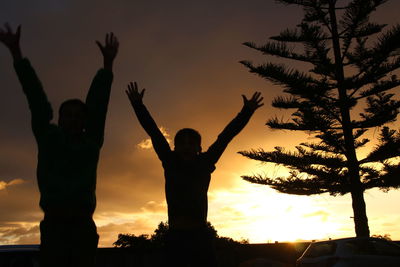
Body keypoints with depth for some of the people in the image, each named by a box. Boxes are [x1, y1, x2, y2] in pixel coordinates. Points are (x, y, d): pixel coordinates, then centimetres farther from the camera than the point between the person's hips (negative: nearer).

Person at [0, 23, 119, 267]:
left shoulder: (91, 142, 10)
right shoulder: (49, 138, 10)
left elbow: (98, 104, 6)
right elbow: (36, 98, 8)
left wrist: (108, 64, 3)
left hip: (82, 227, 1)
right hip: (54, 226, 0)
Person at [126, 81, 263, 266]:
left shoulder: (205, 163, 6)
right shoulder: (171, 162, 6)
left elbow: (226, 136, 3)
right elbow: (154, 133, 3)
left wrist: (247, 111, 1)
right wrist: (138, 105, 0)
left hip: (200, 235, 1)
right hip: (175, 236, 0)